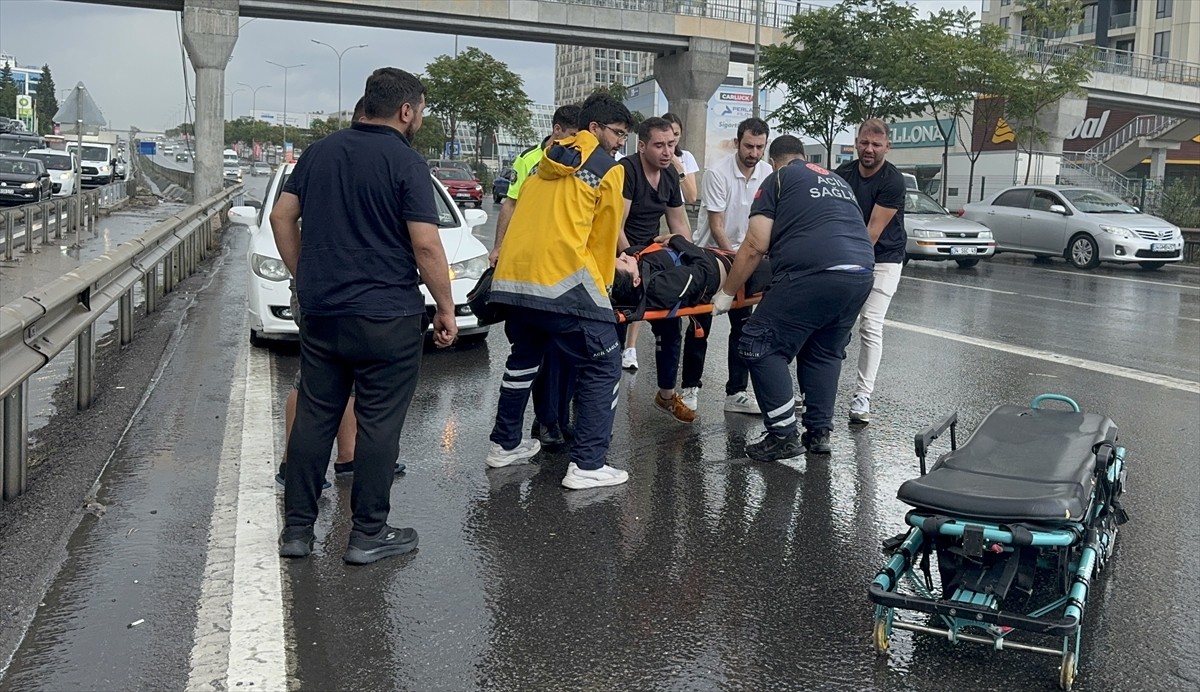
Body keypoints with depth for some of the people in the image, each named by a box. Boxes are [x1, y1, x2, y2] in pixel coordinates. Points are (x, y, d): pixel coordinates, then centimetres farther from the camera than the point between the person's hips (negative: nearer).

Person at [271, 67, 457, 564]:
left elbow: (282, 216, 12)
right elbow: (426, 246, -15)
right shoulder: (405, 162, -10)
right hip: (386, 317, -6)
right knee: (379, 424, 4)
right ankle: (368, 534, 11)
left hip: (321, 313, 6)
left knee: (314, 417, 12)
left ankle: (297, 528, 19)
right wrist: (446, 310, -6)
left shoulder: (320, 151, 10)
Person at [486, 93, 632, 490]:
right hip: (563, 279, -7)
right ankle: (587, 466, -4)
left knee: (524, 358, 26)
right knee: (603, 367, 1)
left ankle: (505, 445, 33)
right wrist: (602, 286, 20)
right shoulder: (608, 169, 4)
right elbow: (604, 237, 7)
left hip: (513, 276, 8)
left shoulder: (547, 161, 23)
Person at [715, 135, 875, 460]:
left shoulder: (778, 179, 12)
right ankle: (819, 432, 22)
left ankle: (784, 435, 1)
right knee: (825, 353, 22)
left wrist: (727, 293, 12)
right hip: (861, 274, 7)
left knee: (760, 345, 3)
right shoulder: (838, 181, 30)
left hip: (812, 274, -7)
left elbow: (755, 246, 4)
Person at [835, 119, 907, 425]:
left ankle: (862, 397, -5)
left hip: (883, 259, -4)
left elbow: (874, 230, -18)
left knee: (870, 326, -10)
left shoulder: (893, 182, -16)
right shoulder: (844, 173, -1)